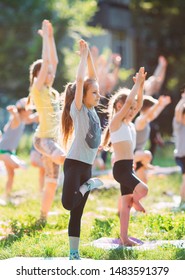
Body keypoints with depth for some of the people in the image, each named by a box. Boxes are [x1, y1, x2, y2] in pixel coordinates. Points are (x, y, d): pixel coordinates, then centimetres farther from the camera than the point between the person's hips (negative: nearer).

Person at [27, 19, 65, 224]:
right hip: (43, 138, -7)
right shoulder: (37, 89, -9)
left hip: (53, 138, 7)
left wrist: (50, 37, 10)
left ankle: (42, 218, 14)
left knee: (51, 182, 7)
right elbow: (45, 63, -16)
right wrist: (45, 37, -13)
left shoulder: (49, 90, 10)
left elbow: (53, 61, 11)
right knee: (62, 158, -41)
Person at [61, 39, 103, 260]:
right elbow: (80, 80, -15)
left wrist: (89, 55, 18)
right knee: (68, 204, -28)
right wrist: (83, 55, -8)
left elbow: (91, 78, 13)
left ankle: (74, 254, 10)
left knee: (77, 213, 8)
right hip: (74, 163, -7)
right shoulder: (78, 109, -6)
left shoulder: (92, 109, 12)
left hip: (87, 166, 7)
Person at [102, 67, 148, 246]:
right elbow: (128, 100, -18)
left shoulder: (128, 123, 15)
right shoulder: (115, 122, -8)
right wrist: (137, 83, -11)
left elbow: (138, 104, 13)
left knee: (126, 203, 9)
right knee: (143, 189, -25)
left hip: (128, 168, 9)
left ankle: (124, 238, 12)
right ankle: (135, 201, 9)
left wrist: (141, 84, 2)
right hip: (120, 167, -9)